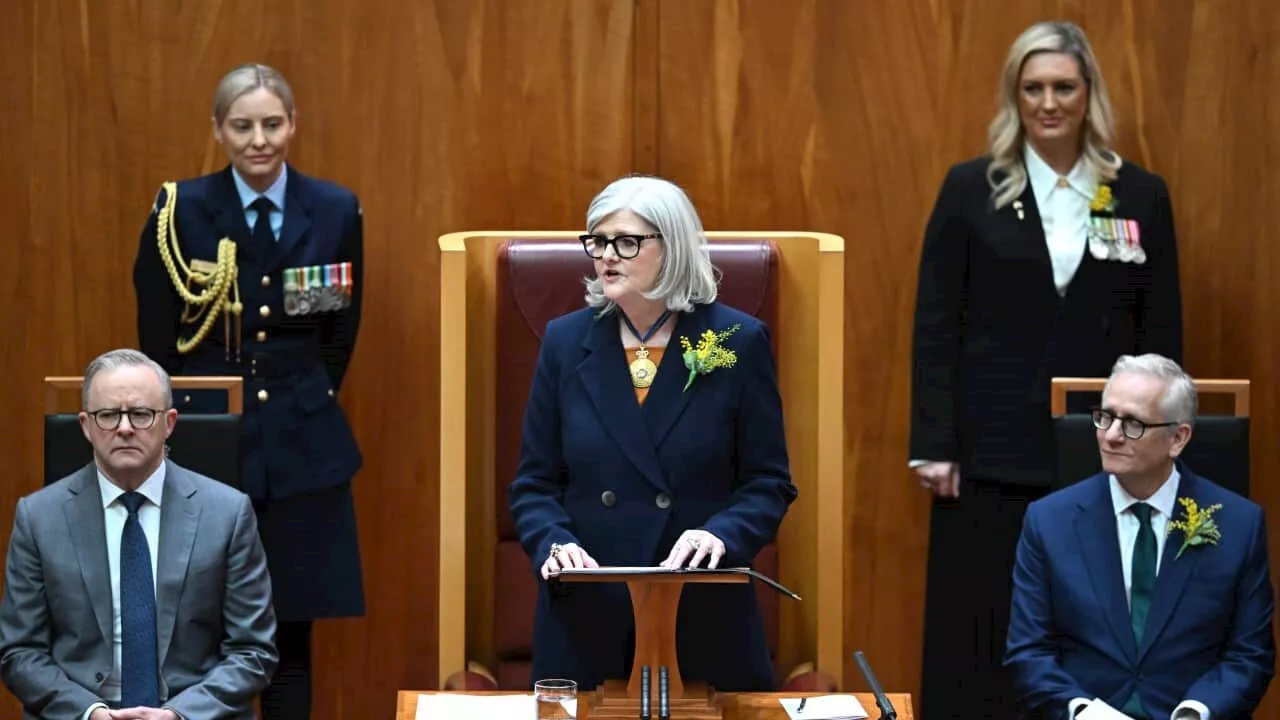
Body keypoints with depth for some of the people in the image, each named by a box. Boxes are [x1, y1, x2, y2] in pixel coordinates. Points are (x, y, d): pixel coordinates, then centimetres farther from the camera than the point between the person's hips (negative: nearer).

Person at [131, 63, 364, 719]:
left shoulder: (336, 211, 1)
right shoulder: (180, 211, -4)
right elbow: (158, 338, 3)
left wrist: (302, 403, 10)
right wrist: (191, 421, 7)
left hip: (302, 448, 1)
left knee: (292, 633, 4)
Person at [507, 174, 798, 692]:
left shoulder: (738, 342, -1)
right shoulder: (566, 340, 5)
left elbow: (768, 483, 0)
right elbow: (534, 484, 6)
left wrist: (721, 534, -19)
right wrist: (553, 544, -13)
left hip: (705, 621, -1)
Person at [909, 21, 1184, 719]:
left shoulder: (1141, 195, 5)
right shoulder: (971, 187, 1)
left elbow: (1163, 332, 7)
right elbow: (935, 324, 0)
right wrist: (933, 444, -6)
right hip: (993, 449, -1)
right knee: (977, 635, 2)